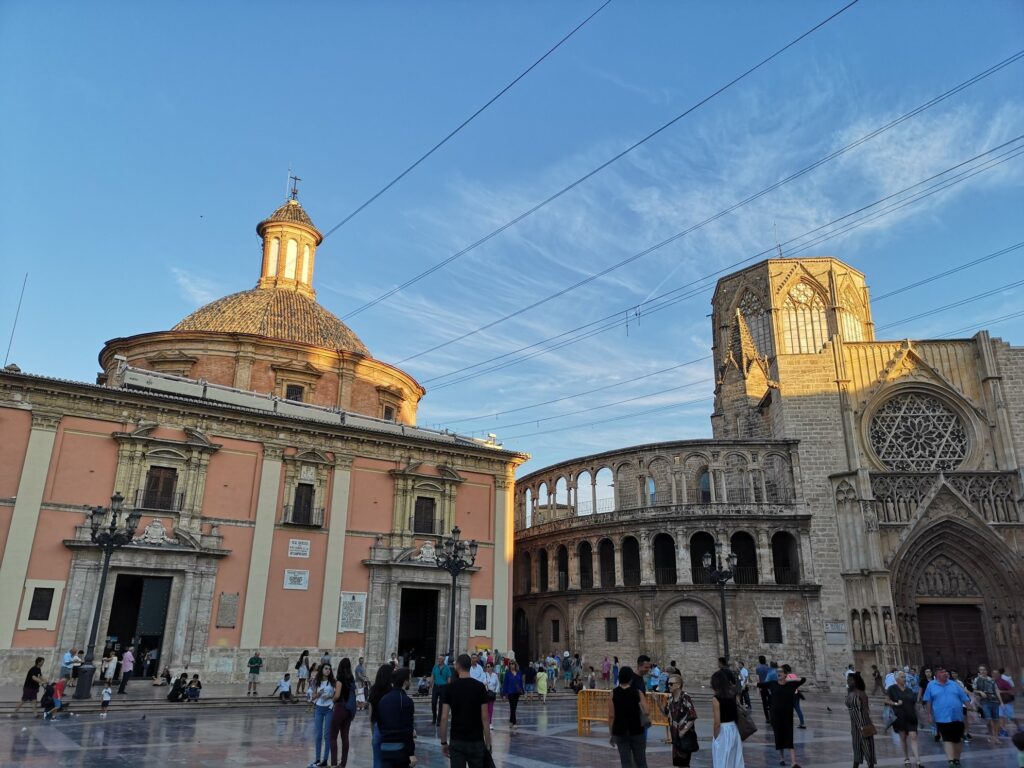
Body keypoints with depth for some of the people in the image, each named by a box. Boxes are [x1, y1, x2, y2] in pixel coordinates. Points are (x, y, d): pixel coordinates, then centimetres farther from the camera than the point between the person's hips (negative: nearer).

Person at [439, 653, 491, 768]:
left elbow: (444, 718, -5)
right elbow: (484, 718, -7)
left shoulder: (450, 687, -4)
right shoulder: (479, 686, -6)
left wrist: (444, 742, 4)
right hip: (476, 741, 0)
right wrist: (488, 743, 1)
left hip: (456, 741, 0)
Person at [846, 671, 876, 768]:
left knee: (867, 745, 0)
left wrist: (866, 725, -20)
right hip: (854, 723, 7)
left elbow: (866, 710, -16)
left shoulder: (861, 694, -14)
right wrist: (851, 726, 17)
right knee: (856, 745, 14)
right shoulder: (849, 694, 7)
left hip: (863, 722, -7)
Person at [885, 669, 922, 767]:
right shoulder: (892, 689, -2)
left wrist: (916, 715, 11)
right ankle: (906, 758, 23)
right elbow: (887, 700, -3)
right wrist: (895, 703, -19)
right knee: (903, 737, 9)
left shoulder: (909, 690, 11)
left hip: (911, 717, 2)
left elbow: (914, 703, 16)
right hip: (900, 717, -2)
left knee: (913, 737, -8)